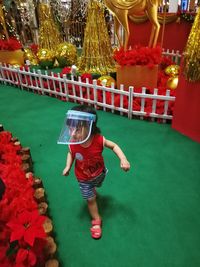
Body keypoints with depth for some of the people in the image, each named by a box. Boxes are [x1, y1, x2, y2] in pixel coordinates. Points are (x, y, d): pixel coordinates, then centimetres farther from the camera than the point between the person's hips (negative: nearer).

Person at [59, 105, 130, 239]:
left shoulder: (99, 140, -37)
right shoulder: (72, 144, -33)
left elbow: (113, 145, -18)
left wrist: (123, 159, -28)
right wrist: (68, 166, -20)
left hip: (99, 173, 1)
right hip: (83, 178, -1)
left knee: (94, 187, 34)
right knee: (91, 199, 12)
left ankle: (91, 190, 71)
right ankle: (96, 221, 37)